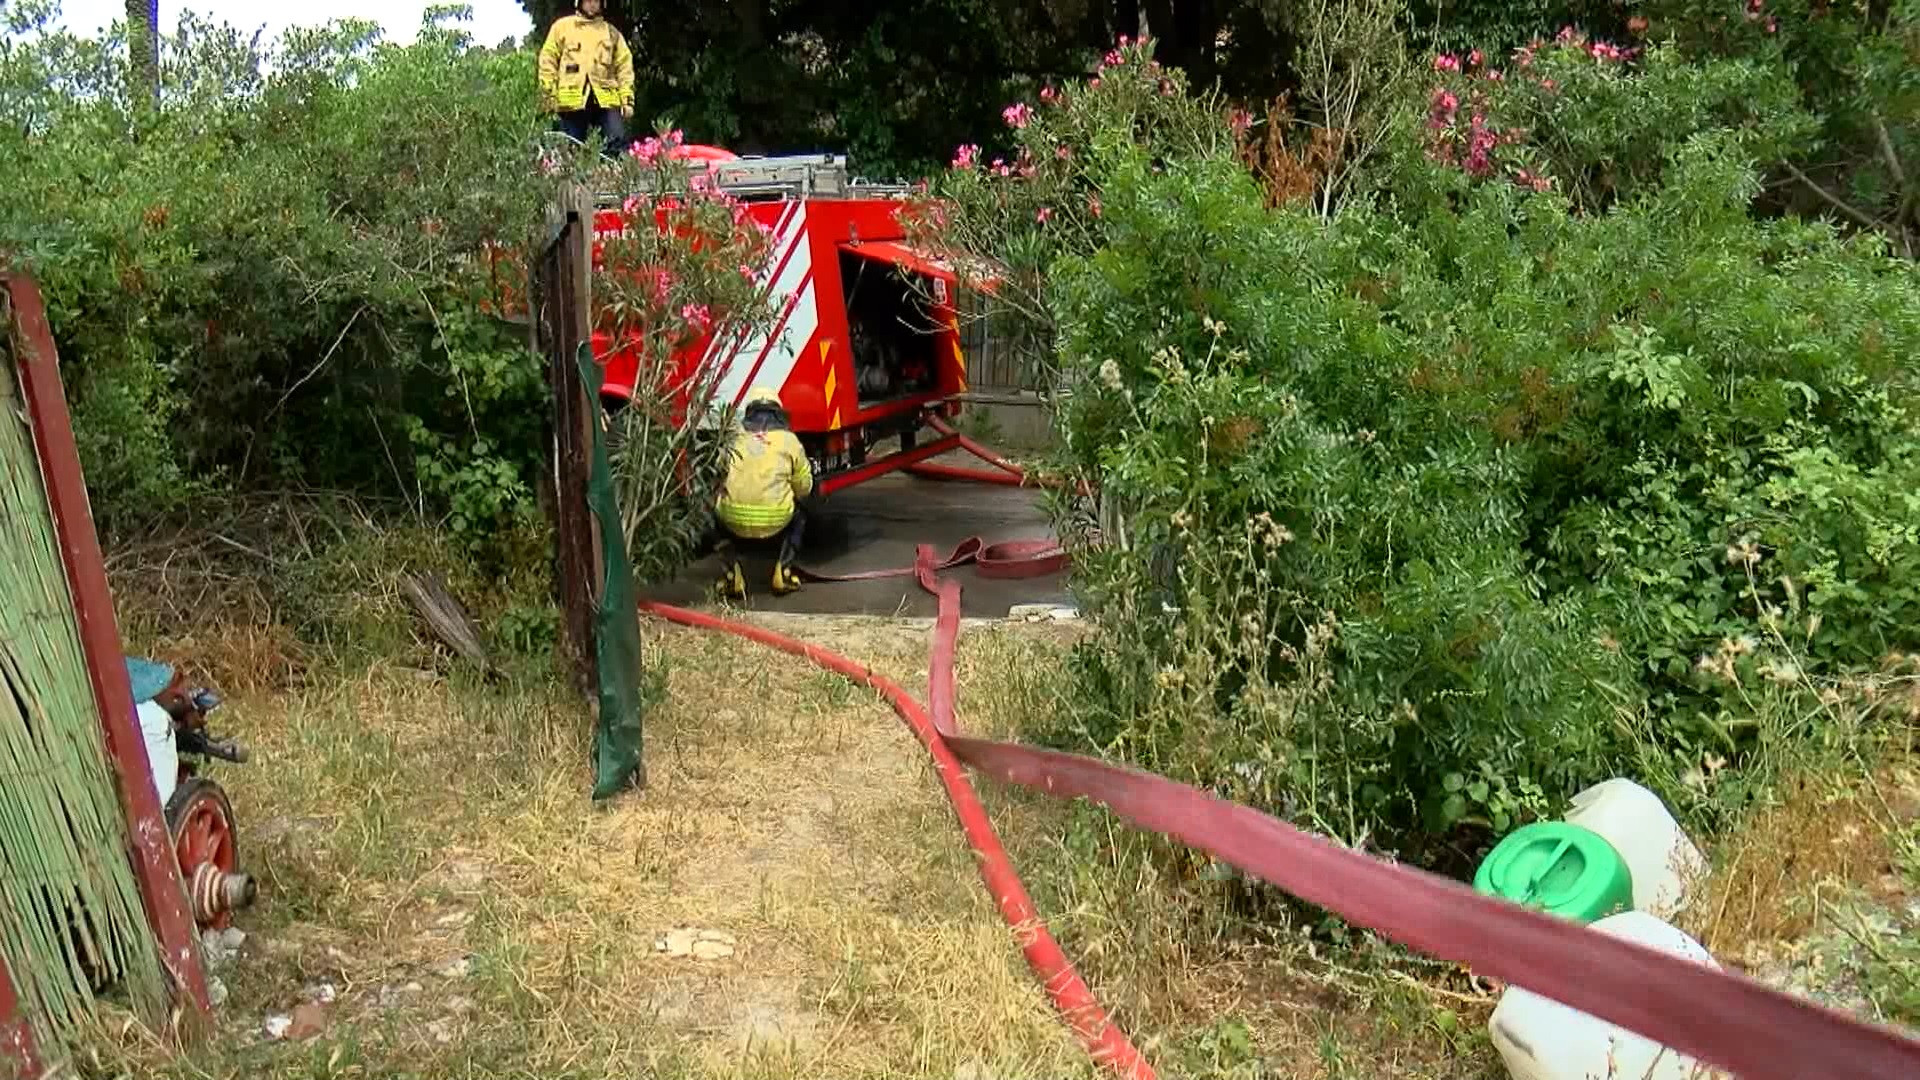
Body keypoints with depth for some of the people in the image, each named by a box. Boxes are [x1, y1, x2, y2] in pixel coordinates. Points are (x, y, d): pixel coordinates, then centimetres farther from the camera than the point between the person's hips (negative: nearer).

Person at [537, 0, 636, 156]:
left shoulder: (611, 32, 19)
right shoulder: (562, 26, 13)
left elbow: (624, 66, 13)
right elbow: (548, 62, 9)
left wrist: (627, 99, 2)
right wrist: (548, 95, -1)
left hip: (606, 100, 1)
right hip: (571, 100, -1)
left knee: (617, 142, -15)